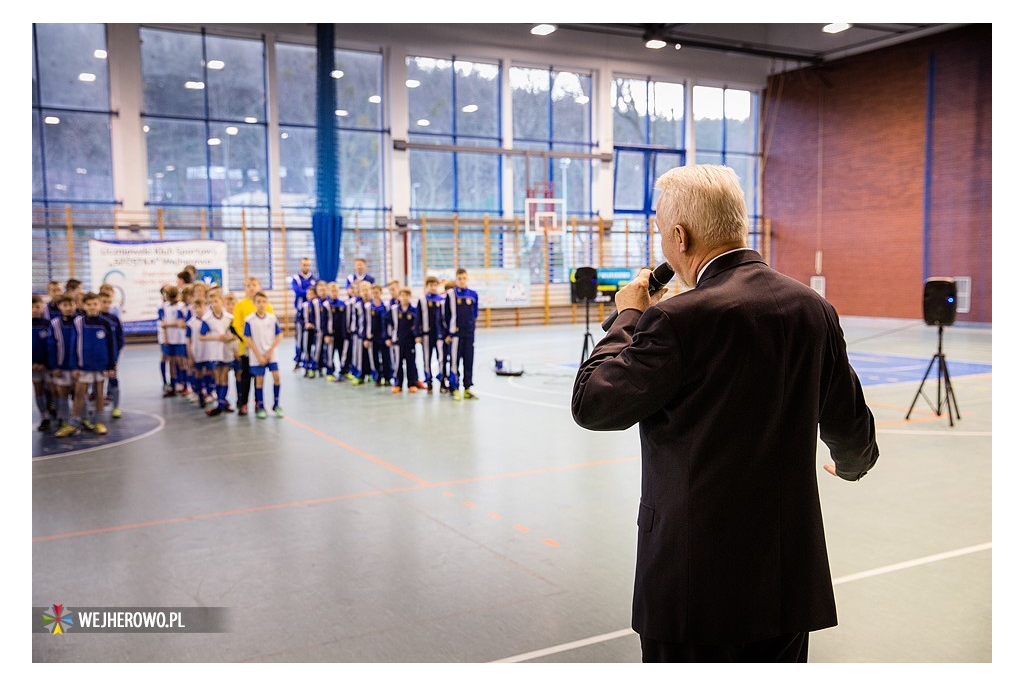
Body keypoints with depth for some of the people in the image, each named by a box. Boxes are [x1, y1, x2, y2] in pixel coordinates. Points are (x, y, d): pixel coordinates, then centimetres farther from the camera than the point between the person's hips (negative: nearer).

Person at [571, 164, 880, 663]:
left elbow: (592, 405, -12)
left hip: (697, 583, -6)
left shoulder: (680, 318, -19)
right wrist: (854, 464, 34)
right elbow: (850, 428, 11)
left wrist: (627, 318, 1)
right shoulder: (813, 308, 1)